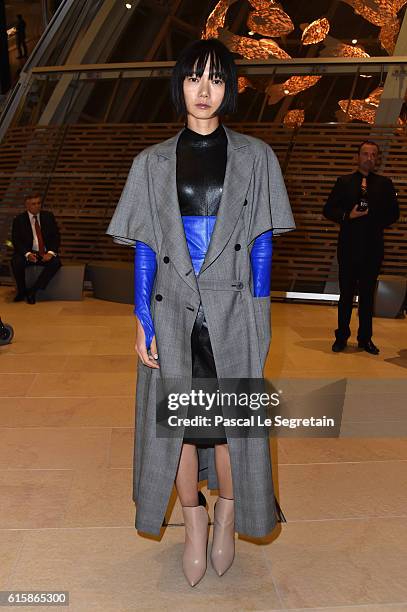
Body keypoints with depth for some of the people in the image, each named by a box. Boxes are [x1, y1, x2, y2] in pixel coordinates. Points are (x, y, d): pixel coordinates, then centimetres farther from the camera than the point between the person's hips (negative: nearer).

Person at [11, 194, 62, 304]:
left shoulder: (48, 216, 5)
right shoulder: (19, 220, 1)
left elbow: (56, 236, 3)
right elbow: (16, 241, -4)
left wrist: (51, 253, -15)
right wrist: (27, 254, -22)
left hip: (45, 253, 1)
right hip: (27, 253, -1)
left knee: (56, 262, -30)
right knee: (16, 262, -32)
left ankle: (33, 291, -23)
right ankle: (21, 291, -7)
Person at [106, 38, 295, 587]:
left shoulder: (254, 157, 5)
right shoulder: (153, 163, 7)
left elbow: (261, 241, 2)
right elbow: (144, 247, 3)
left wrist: (259, 317, -5)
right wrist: (143, 320, -3)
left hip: (232, 313, -1)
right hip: (172, 311, 1)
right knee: (177, 419, 7)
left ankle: (227, 519, 30)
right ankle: (194, 525, 30)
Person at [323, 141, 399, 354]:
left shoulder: (385, 184, 7)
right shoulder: (344, 182, 5)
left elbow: (393, 214, 7)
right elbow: (328, 210, 1)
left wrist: (376, 222, -7)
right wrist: (348, 216, -14)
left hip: (373, 248, 1)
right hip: (348, 247, -1)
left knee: (368, 295, 9)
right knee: (346, 294, 6)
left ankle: (365, 338, 20)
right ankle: (342, 337, 17)